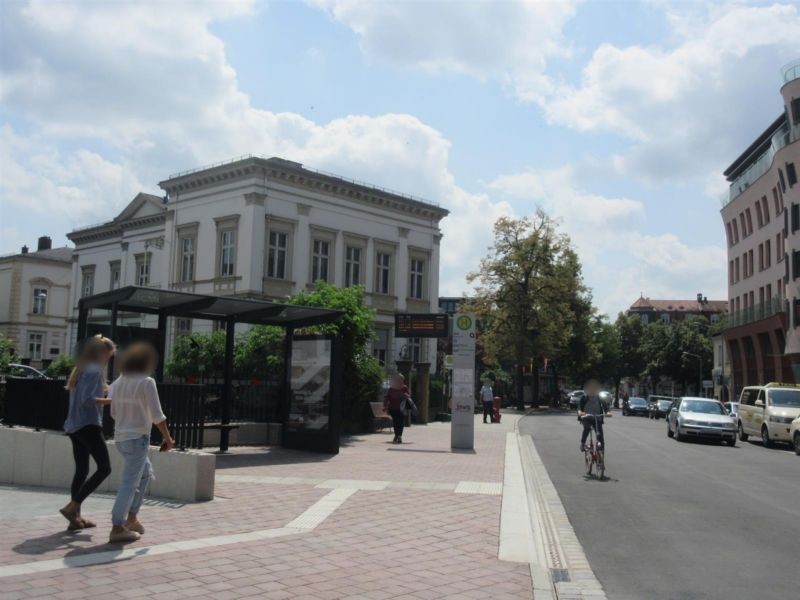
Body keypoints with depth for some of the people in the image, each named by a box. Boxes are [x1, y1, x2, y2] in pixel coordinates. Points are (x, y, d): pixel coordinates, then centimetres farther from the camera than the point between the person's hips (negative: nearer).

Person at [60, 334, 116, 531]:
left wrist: (101, 390, 14)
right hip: (88, 425, -10)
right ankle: (71, 507, -10)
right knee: (104, 468, -7)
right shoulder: (94, 370, -12)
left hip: (74, 426, 10)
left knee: (81, 470, 11)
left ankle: (76, 517, 12)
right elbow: (87, 400, -21)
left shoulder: (81, 369, 17)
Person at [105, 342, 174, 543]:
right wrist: (168, 438, -6)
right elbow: (157, 415, -16)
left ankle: (132, 517, 23)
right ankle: (117, 529, -1)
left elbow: (114, 413, 15)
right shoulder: (146, 382, -15)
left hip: (120, 437, 8)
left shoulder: (118, 382, 8)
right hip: (137, 438, -8)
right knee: (129, 482, -4)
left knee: (145, 473, 23)